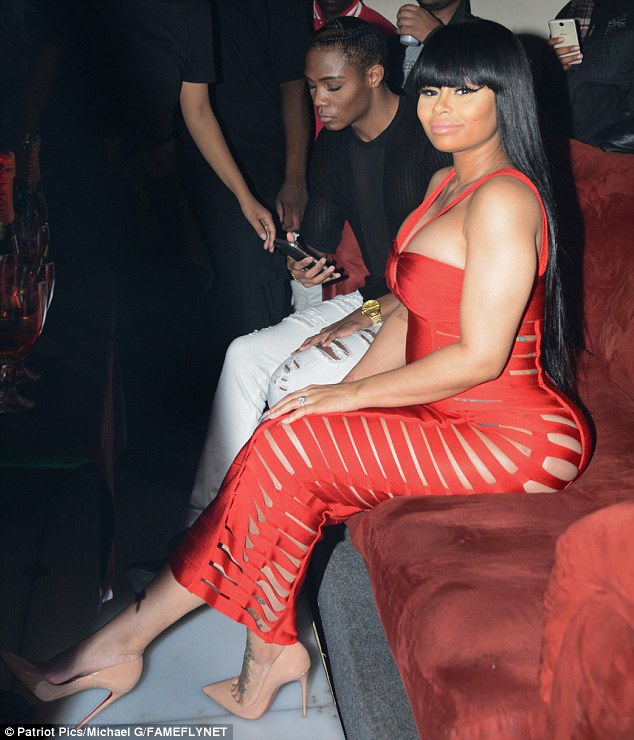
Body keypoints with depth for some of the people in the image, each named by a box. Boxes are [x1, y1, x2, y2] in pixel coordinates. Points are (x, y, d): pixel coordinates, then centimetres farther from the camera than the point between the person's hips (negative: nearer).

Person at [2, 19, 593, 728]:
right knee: (292, 451, -12)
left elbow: (479, 357, -22)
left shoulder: (503, 197, -18)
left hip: (513, 438, -8)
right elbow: (411, 311, 13)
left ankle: (123, 640, -6)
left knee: (289, 444, -20)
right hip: (449, 416, 8)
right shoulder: (447, 182, 13)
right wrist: (343, 392, 0)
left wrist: (351, 395, -14)